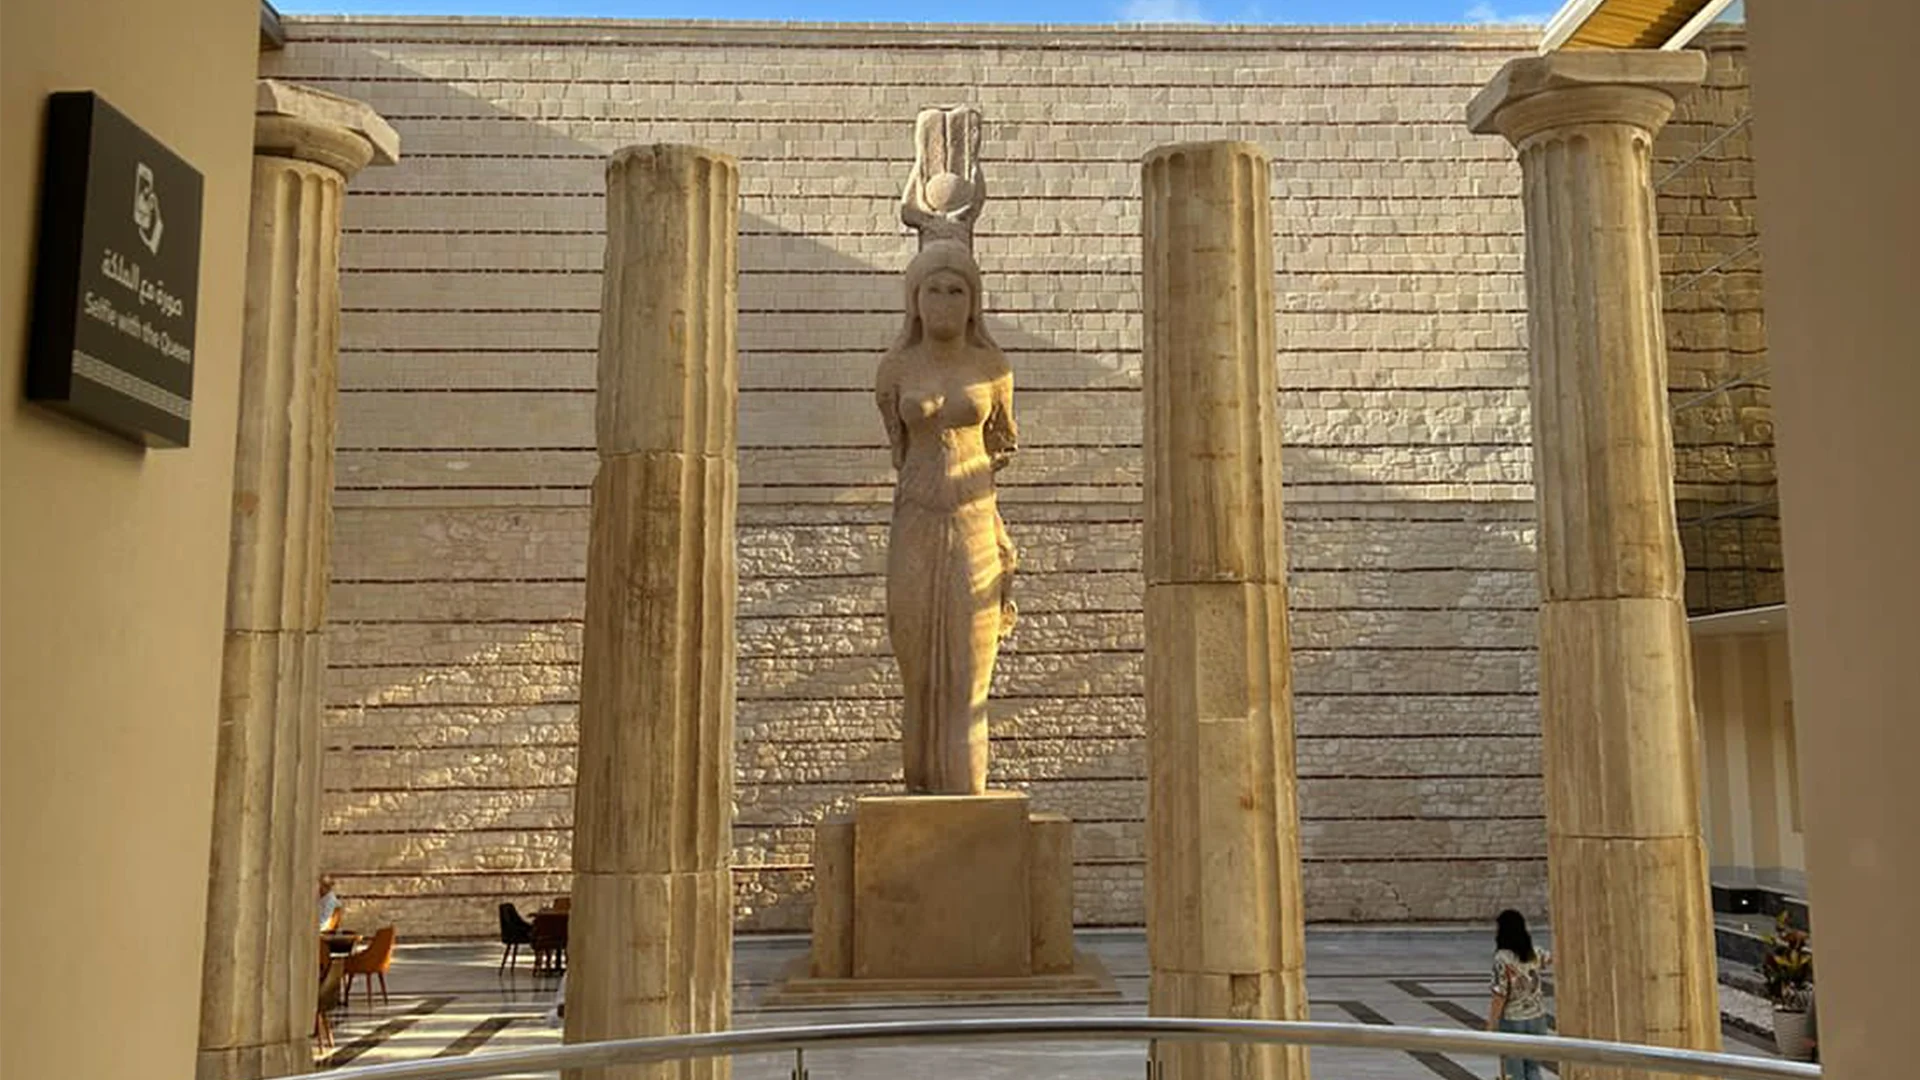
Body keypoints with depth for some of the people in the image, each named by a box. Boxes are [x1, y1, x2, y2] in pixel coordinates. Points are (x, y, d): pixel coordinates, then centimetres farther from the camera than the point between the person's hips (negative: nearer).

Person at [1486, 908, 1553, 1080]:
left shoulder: (1502, 958, -18)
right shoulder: (1536, 954, -3)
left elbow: (1500, 995, -18)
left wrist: (1492, 1023, -10)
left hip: (1511, 1021, -5)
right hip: (1537, 1019, 5)